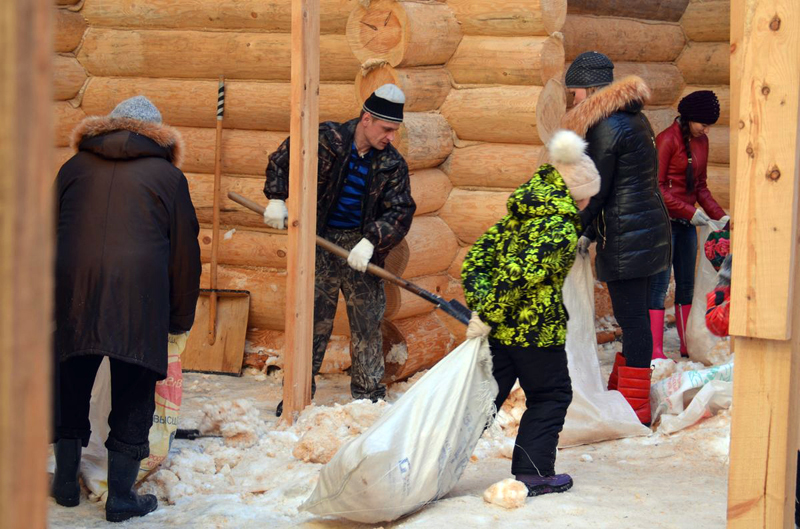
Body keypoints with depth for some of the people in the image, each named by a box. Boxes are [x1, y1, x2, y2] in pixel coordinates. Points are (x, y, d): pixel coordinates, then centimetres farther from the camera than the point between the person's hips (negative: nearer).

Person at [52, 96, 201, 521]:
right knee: (132, 399, 5)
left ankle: (66, 483, 26)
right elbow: (185, 252, 9)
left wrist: (48, 296, 30)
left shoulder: (76, 166, 17)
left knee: (70, 390, 17)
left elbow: (49, 232, 22)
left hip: (72, 293, 3)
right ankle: (121, 496, 7)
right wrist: (180, 318, 17)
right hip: (138, 299, -3)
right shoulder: (167, 176, 10)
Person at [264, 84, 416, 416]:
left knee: (367, 325, 5)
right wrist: (276, 200, -3)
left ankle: (369, 397, 16)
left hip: (361, 248, 2)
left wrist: (370, 242, -21)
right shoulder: (327, 139, -9)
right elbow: (282, 159, 5)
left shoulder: (392, 164, -4)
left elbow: (401, 212, -8)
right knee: (311, 321, 1)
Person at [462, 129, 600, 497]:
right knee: (551, 396, 10)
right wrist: (488, 316, -19)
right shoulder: (560, 228, -16)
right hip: (536, 328, -8)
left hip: (500, 326, 8)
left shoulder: (520, 215, 11)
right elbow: (518, 274, -26)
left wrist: (480, 304, -1)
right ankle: (533, 473, 13)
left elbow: (475, 259, 8)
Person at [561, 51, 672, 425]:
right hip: (649, 224, 10)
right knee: (633, 316, 16)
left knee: (632, 318, -5)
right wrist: (589, 233, 14)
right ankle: (620, 392, 27)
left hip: (626, 236, -10)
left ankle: (635, 410, 0)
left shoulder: (605, 127, -15)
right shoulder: (633, 118, 14)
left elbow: (596, 192, -14)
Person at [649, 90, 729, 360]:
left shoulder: (701, 141, 10)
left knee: (687, 284, 10)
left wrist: (719, 215, 5)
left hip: (687, 223, 8)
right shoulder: (667, 140, -13)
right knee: (660, 282, -8)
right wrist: (690, 211, -17)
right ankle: (655, 350, -8)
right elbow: (657, 187, -15)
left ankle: (688, 345, 15)